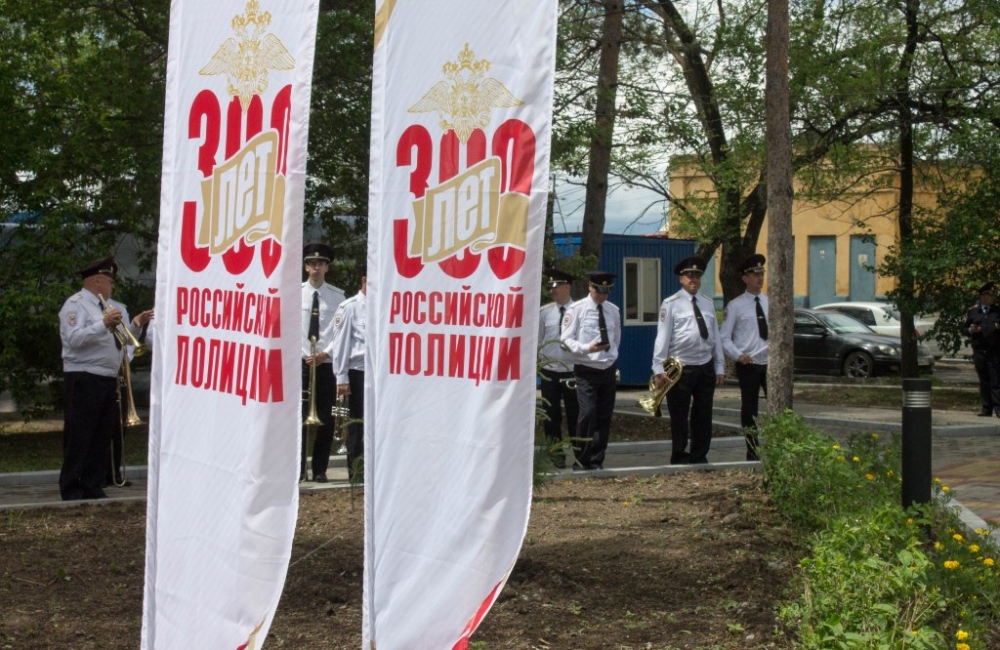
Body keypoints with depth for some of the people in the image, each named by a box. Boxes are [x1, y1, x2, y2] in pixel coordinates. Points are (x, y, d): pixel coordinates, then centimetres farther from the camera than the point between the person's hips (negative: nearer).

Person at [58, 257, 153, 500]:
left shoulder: (112, 307, 19)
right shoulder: (76, 304, -6)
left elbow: (122, 340, 22)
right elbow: (74, 339, -20)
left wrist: (135, 325, 6)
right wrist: (104, 323, -25)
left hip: (109, 379, 8)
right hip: (84, 379, -8)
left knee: (102, 436, 9)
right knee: (79, 437, -6)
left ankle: (93, 487, 15)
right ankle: (71, 490, -1)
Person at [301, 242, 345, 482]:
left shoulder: (337, 296, 4)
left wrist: (326, 353, -10)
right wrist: (303, 355, -7)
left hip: (326, 363, 1)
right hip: (300, 362, -1)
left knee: (325, 418, 3)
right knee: (299, 416, -1)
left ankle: (320, 469, 11)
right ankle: (297, 469, 5)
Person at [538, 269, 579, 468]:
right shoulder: (544, 312, 2)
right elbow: (537, 341, 10)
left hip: (572, 371, -3)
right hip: (549, 371, 3)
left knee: (575, 414, 3)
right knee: (551, 415, 7)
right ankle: (556, 454, 18)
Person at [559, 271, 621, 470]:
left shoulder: (613, 311, 10)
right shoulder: (577, 309, -5)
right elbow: (566, 339, -6)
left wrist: (613, 361, 15)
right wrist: (586, 349, -20)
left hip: (608, 370, 5)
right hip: (586, 371, -5)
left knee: (604, 417, 5)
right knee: (588, 413, -16)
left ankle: (596, 460, 14)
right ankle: (581, 459, -2)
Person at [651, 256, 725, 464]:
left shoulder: (708, 304, 12)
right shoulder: (671, 304, -3)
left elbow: (716, 337, 12)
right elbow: (662, 337, -8)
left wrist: (720, 367, 8)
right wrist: (659, 369, -14)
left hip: (706, 367, 5)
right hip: (680, 368, -5)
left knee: (703, 416, 10)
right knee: (679, 417, 2)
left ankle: (699, 458, 20)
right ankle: (679, 459, 13)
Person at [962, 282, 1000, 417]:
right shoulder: (972, 312, 9)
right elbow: (963, 329, 13)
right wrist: (970, 330, -9)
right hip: (979, 351, 1)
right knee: (983, 381, 7)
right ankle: (986, 408, 12)